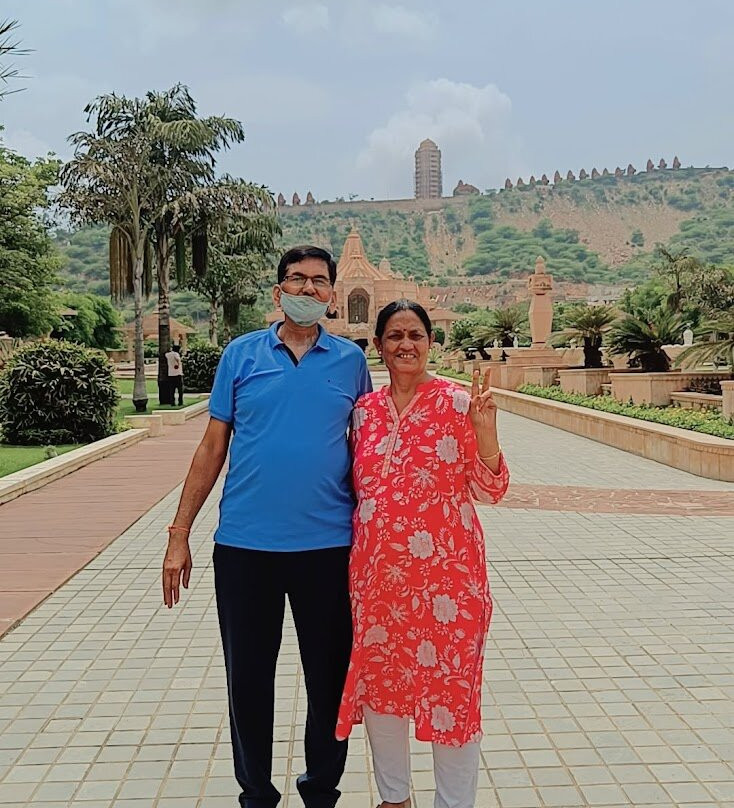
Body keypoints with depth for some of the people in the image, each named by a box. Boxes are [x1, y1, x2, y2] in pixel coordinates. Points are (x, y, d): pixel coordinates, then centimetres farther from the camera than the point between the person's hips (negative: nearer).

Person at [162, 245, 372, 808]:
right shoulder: (241, 354, 2)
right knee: (248, 678, 12)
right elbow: (213, 448, 3)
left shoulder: (350, 360, 3)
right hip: (244, 545, 0)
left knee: (329, 678, 12)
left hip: (328, 545, 0)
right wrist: (179, 535, 1)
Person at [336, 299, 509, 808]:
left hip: (445, 571, -4)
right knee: (378, 683, 16)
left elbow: (490, 490, -7)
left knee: (449, 688, 7)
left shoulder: (457, 402, -5)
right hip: (377, 573, 5)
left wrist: (484, 428, -20)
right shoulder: (365, 410, 7)